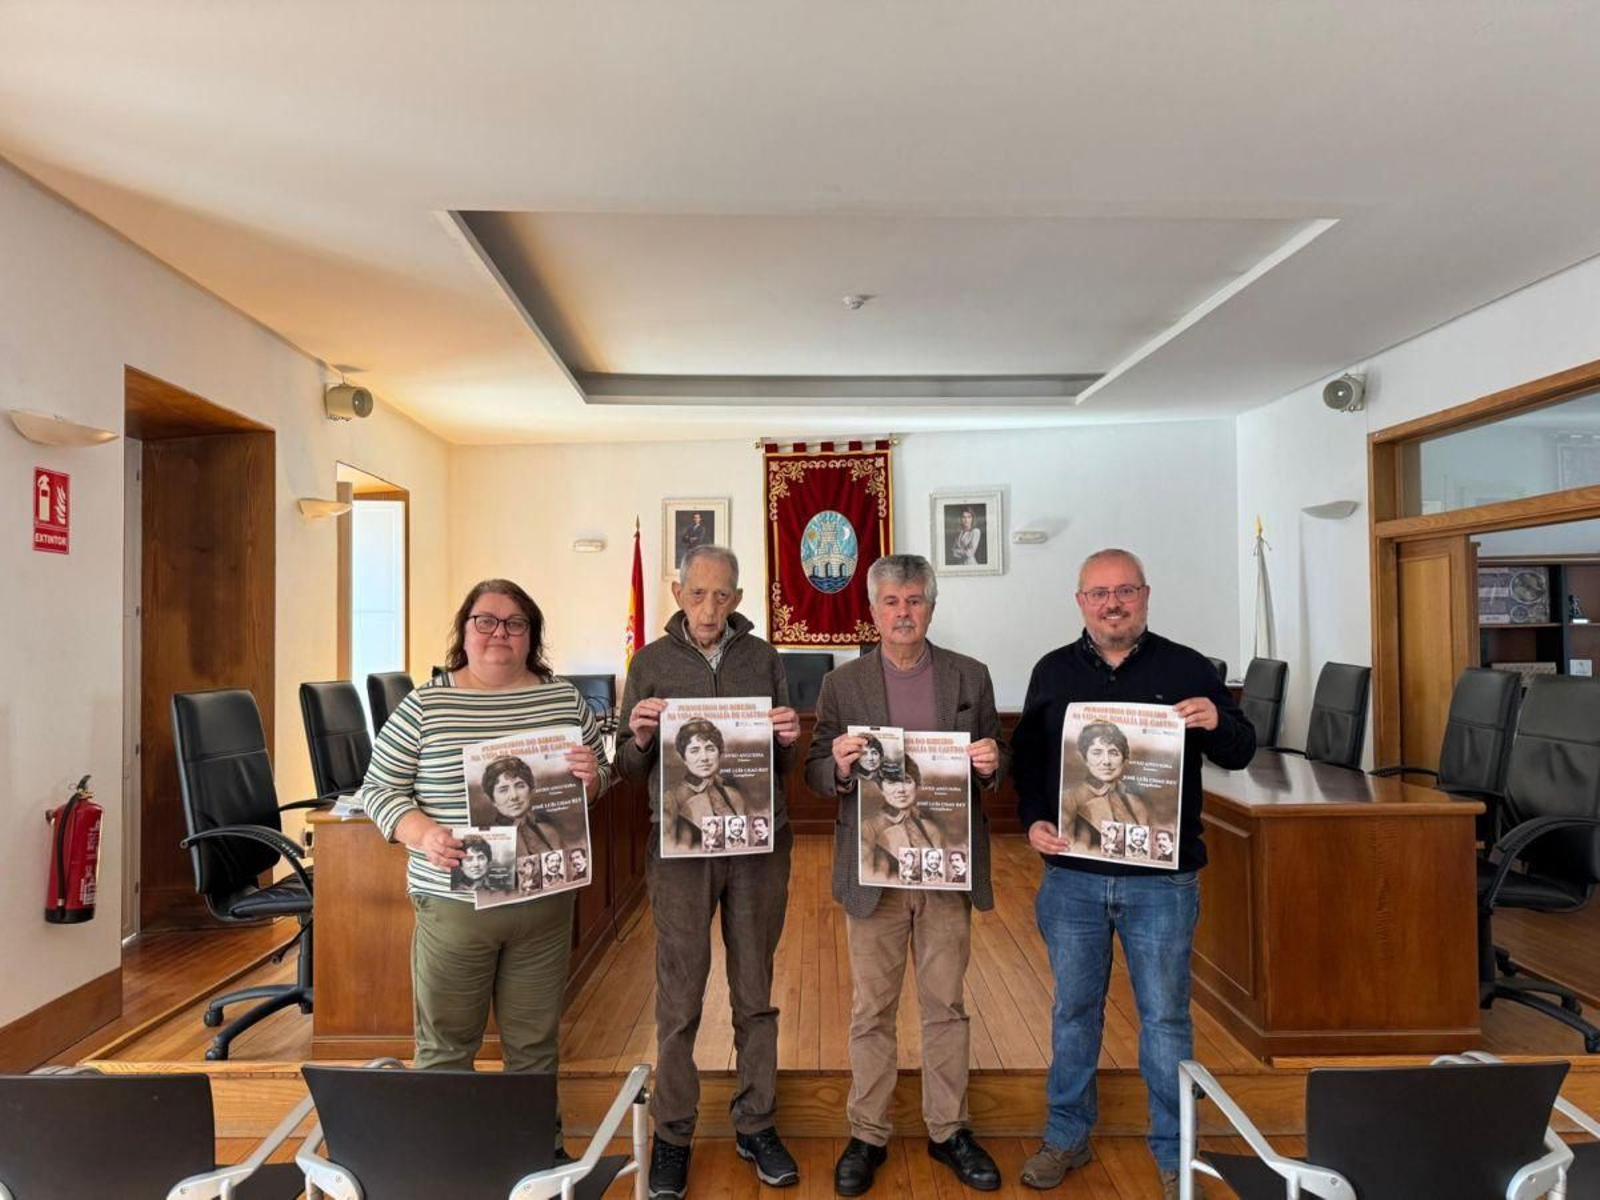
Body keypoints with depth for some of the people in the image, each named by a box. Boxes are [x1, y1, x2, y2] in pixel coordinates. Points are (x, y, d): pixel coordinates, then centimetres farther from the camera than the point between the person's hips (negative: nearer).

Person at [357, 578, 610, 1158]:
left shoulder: (564, 699, 1)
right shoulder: (424, 706, -5)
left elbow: (600, 780, 9)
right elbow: (378, 790, -1)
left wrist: (590, 775, -15)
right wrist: (423, 834, -19)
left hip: (545, 901, 2)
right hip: (454, 904, -2)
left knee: (535, 1042, 17)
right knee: (445, 1045, 14)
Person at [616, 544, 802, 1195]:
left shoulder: (762, 659, 4)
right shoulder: (652, 662, 1)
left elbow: (784, 764, 8)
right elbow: (628, 766, 3)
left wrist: (787, 740, -14)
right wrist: (640, 738, -18)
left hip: (759, 843, 1)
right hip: (681, 846, -1)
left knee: (755, 994, 13)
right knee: (679, 999, 8)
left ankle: (757, 1126, 30)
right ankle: (672, 1134, 26)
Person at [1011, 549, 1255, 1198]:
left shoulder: (1186, 668, -1)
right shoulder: (1053, 672, 4)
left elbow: (1240, 752, 1)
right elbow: (1026, 760, 7)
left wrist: (1216, 722, -21)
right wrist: (1032, 821, -9)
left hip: (1162, 879, -1)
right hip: (1072, 873, 2)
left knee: (1165, 1016, 11)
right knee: (1074, 1009, 15)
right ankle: (1067, 1137, 34)